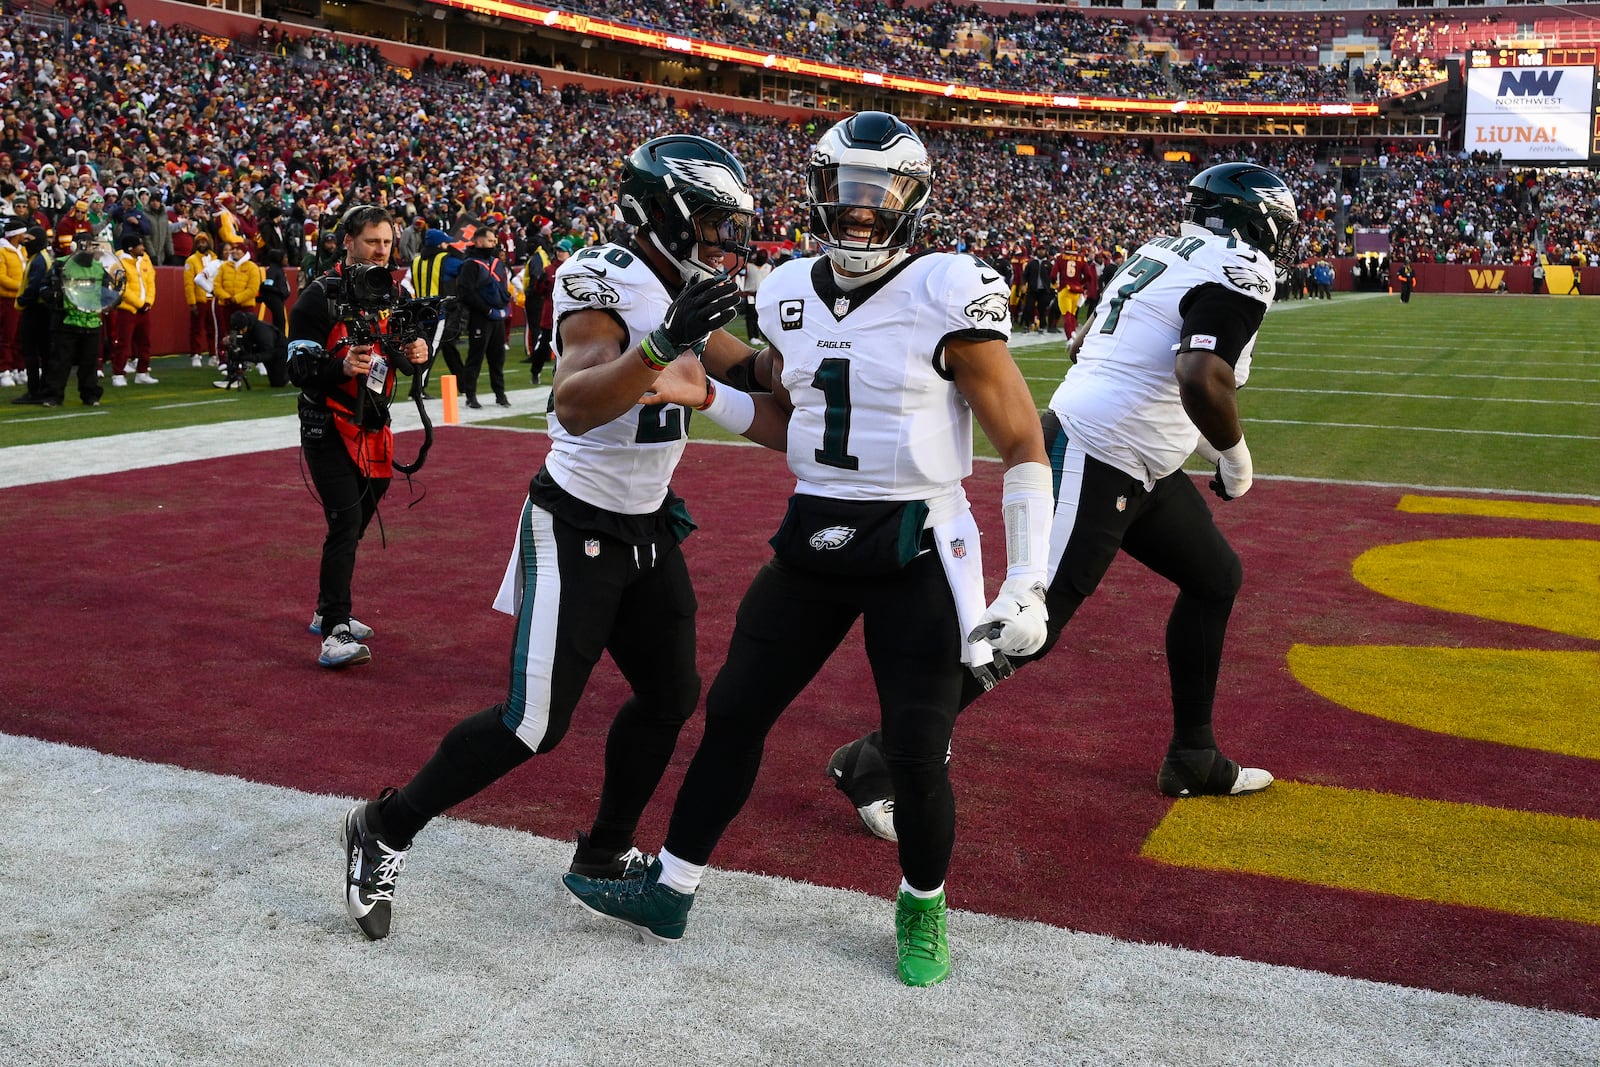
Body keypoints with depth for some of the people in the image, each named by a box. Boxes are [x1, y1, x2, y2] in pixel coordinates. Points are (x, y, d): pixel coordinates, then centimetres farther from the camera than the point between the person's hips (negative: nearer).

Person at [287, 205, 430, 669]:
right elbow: (298, 368, -14)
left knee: (355, 523, 16)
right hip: (329, 428, -7)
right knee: (345, 523, -17)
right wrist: (342, 367, -32)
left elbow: (404, 361, 15)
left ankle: (327, 613, 32)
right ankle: (335, 634, -17)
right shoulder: (318, 297, -11)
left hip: (374, 429, 7)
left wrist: (415, 355, -9)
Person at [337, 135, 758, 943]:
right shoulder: (604, 277, -19)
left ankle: (604, 854, 32)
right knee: (535, 722, -7)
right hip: (577, 528, -9)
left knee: (670, 696, 13)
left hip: (649, 527, 9)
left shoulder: (685, 289, 7)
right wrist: (662, 343, -43)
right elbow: (576, 406, -33)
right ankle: (384, 830, 13)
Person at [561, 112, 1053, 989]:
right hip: (812, 537, 5)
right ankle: (670, 891, 28)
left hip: (915, 550, -5)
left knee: (916, 754, 0)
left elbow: (1023, 445, -9)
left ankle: (922, 910, 29)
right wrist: (705, 395, 1)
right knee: (734, 711, 10)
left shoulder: (948, 295, -13)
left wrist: (1027, 584, -14)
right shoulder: (789, 295, 5)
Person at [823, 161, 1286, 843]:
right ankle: (876, 764, -3)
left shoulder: (1163, 252, 15)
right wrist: (1236, 457, -10)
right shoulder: (1240, 271, -11)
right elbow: (1202, 377, -29)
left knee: (1216, 578, 21)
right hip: (1094, 462, -10)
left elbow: (1082, 345, 21)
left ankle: (1193, 761, 31)